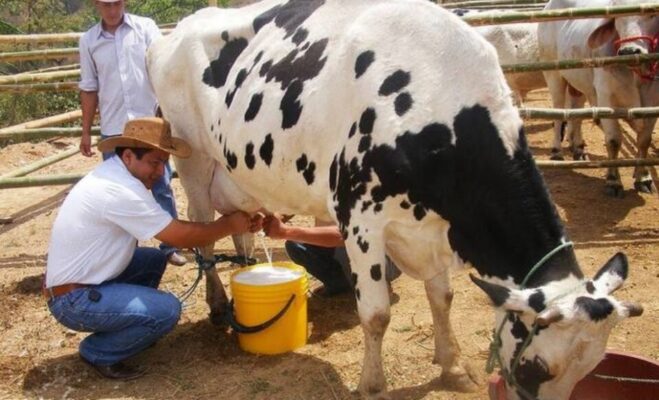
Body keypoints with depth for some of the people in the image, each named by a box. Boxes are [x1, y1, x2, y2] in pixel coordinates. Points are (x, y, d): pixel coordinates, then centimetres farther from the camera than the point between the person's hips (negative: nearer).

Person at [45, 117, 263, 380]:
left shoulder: (113, 174, 5)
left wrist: (222, 224, 4)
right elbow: (180, 237, -19)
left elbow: (169, 229, 13)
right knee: (167, 310, -18)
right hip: (73, 300, -10)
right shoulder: (120, 191, -24)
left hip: (79, 279, 10)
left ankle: (124, 328, 19)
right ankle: (98, 352, 1)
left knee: (154, 258, 14)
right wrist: (229, 225, -5)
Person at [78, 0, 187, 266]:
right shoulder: (89, 40, 5)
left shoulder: (145, 27, 0)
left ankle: (170, 247, 17)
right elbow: (89, 89, 11)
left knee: (161, 187, 6)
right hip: (112, 130, 2)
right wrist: (85, 132, 11)